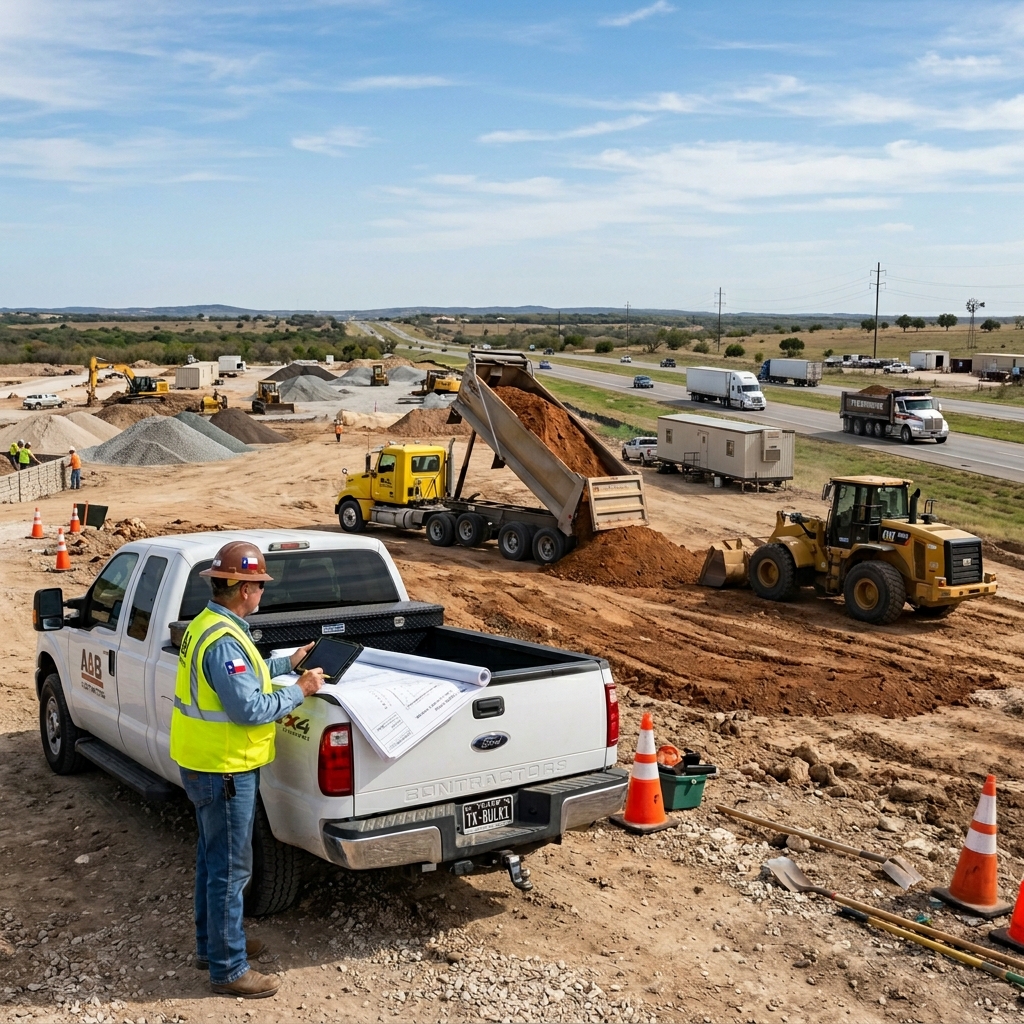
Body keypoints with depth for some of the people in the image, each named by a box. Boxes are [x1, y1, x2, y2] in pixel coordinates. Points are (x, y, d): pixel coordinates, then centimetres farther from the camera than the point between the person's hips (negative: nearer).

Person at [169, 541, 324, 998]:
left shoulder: (207, 625, 7)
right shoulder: (224, 641, -26)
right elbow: (250, 709, -28)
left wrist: (287, 662, 15)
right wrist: (300, 690, -17)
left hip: (204, 766, 10)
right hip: (224, 771, -10)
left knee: (212, 857, 22)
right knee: (229, 869, 1)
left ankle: (211, 944, 37)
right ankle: (228, 969, 13)